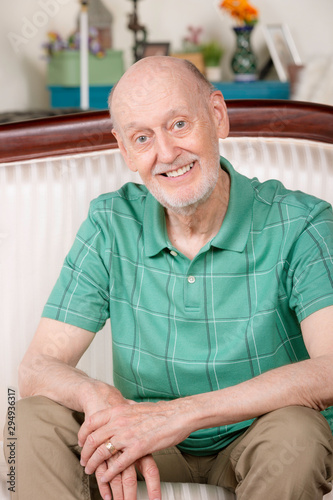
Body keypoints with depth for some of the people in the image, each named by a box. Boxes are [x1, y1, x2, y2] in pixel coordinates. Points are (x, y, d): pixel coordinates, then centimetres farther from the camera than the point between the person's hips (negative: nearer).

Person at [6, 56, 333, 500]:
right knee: (37, 418, -23)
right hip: (152, 449, 2)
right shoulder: (111, 225, -5)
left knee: (296, 430, -35)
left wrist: (183, 413, -38)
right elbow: (38, 368, -9)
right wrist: (99, 397, -34)